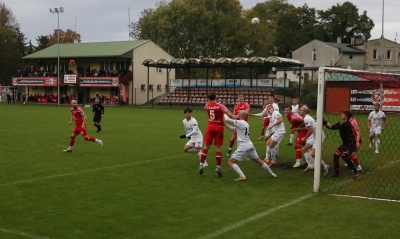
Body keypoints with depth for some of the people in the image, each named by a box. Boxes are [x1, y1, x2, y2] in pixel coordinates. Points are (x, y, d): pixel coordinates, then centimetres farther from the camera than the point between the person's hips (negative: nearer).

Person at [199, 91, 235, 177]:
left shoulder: (207, 105, -1)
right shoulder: (220, 106, -11)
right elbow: (230, 115, -17)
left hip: (210, 127, 2)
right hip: (219, 127, -2)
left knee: (206, 146, 9)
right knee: (218, 147, 2)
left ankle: (201, 165, 8)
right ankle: (218, 167, 1)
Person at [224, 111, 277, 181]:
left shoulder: (240, 122, -10)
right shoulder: (245, 124, 16)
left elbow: (227, 120, -9)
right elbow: (233, 129, 23)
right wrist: (225, 124, 15)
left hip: (243, 146, -9)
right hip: (250, 145, 9)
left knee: (230, 162, -4)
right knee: (259, 161, 23)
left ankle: (242, 176, -18)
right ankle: (272, 174, 31)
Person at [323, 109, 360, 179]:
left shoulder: (346, 124, -23)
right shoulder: (341, 123, 5)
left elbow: (334, 127, -32)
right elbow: (331, 126, 2)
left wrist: (325, 123, -30)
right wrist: (324, 123, -12)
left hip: (351, 144, -9)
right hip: (345, 143, 9)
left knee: (344, 156, -27)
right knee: (336, 155, 1)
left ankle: (355, 172, -17)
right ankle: (336, 172, 13)